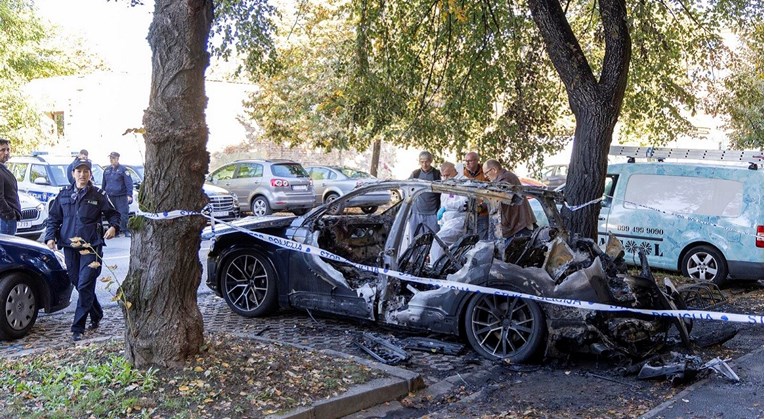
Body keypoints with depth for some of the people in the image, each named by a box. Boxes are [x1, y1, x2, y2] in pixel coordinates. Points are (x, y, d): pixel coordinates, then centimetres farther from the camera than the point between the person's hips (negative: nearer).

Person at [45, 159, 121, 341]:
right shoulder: (64, 195, 10)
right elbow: (53, 218, 14)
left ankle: (78, 328, -5)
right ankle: (96, 315, 33)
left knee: (85, 286, -9)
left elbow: (113, 214, 9)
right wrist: (50, 237, -1)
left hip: (92, 246, -4)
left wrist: (113, 227, -12)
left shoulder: (98, 195, 3)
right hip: (70, 246, 4)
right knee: (78, 284, 12)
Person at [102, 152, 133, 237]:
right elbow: (103, 183, 23)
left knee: (123, 214, -9)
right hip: (110, 196, 5)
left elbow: (129, 183, -8)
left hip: (121, 196, -5)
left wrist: (129, 195, -16)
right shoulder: (107, 170, 15)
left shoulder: (123, 169, -3)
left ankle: (125, 230, -2)